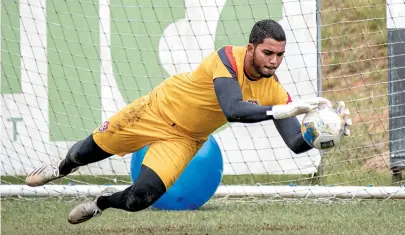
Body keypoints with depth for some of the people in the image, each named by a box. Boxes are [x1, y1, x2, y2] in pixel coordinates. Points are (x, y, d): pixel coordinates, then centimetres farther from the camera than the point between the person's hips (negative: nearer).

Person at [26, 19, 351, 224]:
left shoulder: (274, 91, -21)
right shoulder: (227, 59, -35)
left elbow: (296, 143, -23)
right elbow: (233, 110, -50)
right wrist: (285, 110, -58)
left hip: (184, 140, 3)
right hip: (158, 110, -3)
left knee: (140, 198, -12)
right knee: (91, 150, 18)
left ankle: (102, 203, 25)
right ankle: (62, 169, 56)